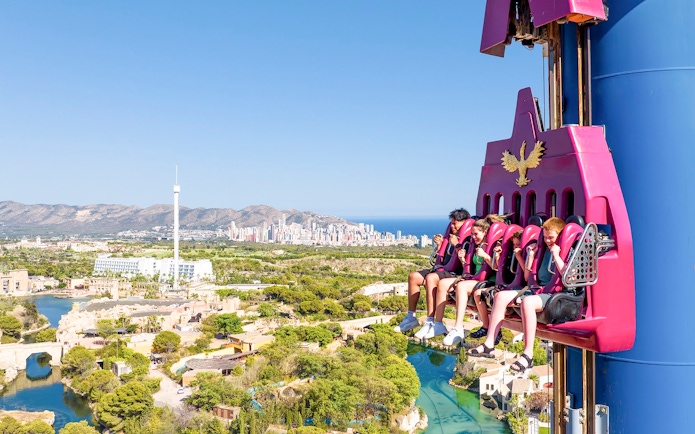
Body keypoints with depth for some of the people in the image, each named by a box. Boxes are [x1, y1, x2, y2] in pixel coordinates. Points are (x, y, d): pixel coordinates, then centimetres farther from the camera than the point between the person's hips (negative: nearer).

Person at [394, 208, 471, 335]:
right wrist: (439, 245, 9)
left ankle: (430, 323, -35)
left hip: (457, 274, -10)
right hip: (444, 269, 10)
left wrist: (456, 245, -21)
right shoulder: (452, 236, 18)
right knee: (413, 276, 0)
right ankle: (411, 317, 4)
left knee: (430, 278, -35)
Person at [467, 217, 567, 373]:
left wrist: (556, 256, -16)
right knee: (501, 296, -8)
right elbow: (528, 277, 21)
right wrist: (530, 257, 8)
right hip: (536, 289, 8)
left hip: (555, 294, -8)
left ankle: (528, 353, -36)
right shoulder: (544, 249, 20)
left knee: (527, 301, -37)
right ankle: (489, 344, -12)